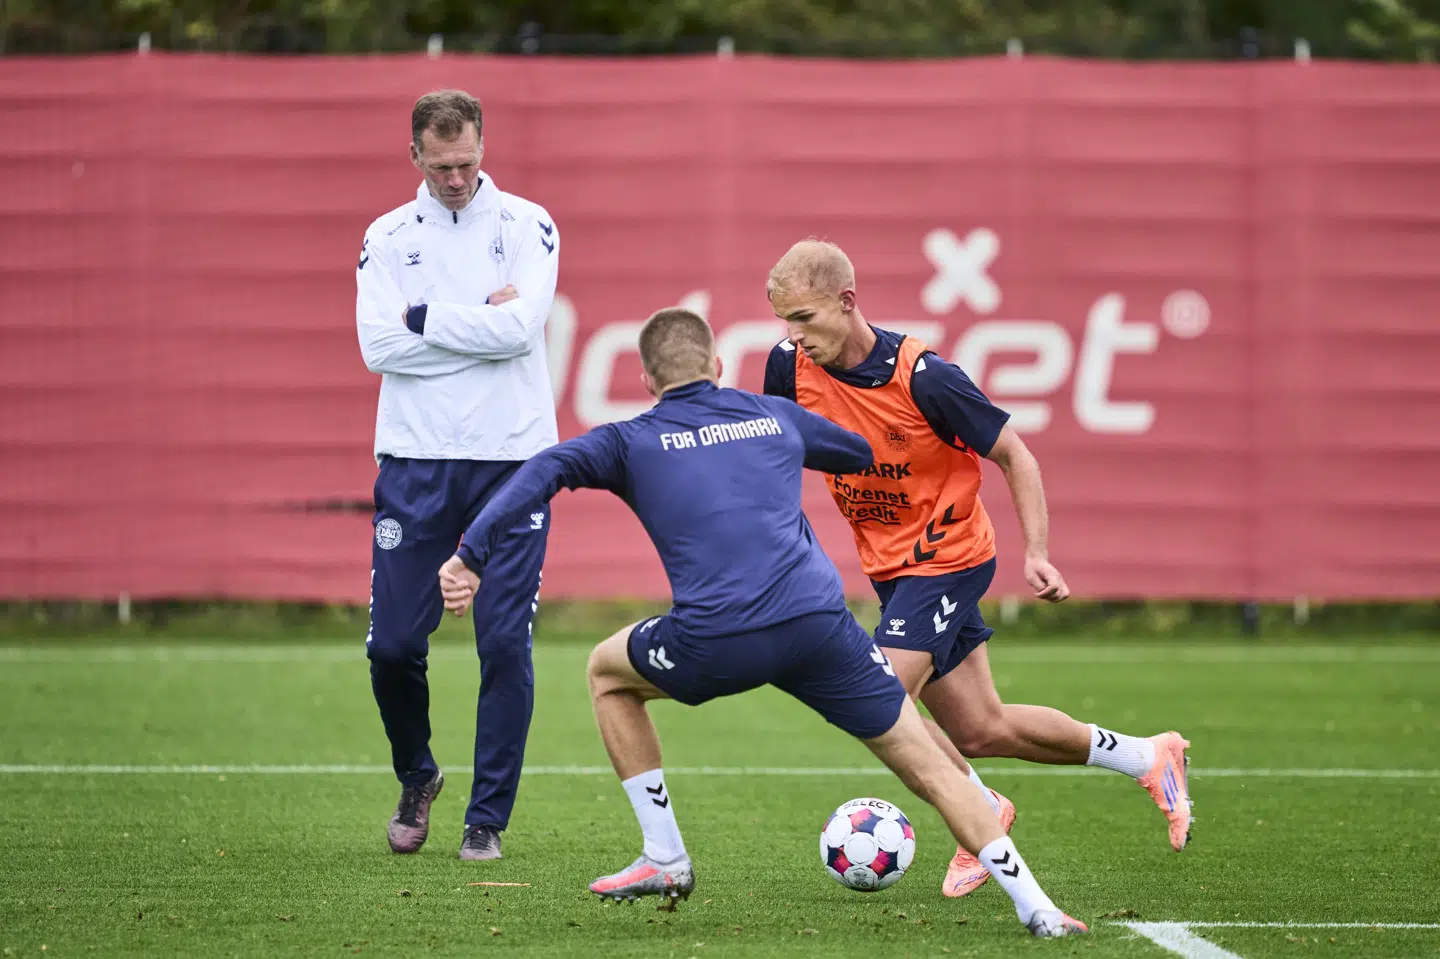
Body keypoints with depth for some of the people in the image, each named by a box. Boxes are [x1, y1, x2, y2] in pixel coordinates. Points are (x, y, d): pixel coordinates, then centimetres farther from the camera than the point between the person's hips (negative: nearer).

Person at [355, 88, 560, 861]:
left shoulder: (526, 226, 3)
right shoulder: (387, 238, 7)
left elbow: (520, 328, -12)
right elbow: (379, 347, -6)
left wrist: (426, 318, -8)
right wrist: (479, 320, -9)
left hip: (511, 458, -1)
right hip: (414, 461, 2)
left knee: (504, 642, -6)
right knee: (393, 644, -1)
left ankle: (488, 816, 5)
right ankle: (416, 780, 25)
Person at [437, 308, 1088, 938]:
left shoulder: (631, 441, 16)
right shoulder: (775, 416, 24)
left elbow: (546, 470, 0)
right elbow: (865, 455, 41)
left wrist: (472, 555, -4)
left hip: (715, 641, -2)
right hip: (819, 624, 2)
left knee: (608, 673, 28)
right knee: (926, 767, 11)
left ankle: (664, 859, 25)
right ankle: (1033, 906, 2)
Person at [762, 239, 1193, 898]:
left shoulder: (923, 377, -24)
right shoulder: (791, 368, -10)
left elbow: (1014, 456, -13)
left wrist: (1037, 554, -21)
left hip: (946, 558, -6)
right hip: (889, 566, 6)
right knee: (980, 732, 10)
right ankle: (1150, 758, 28)